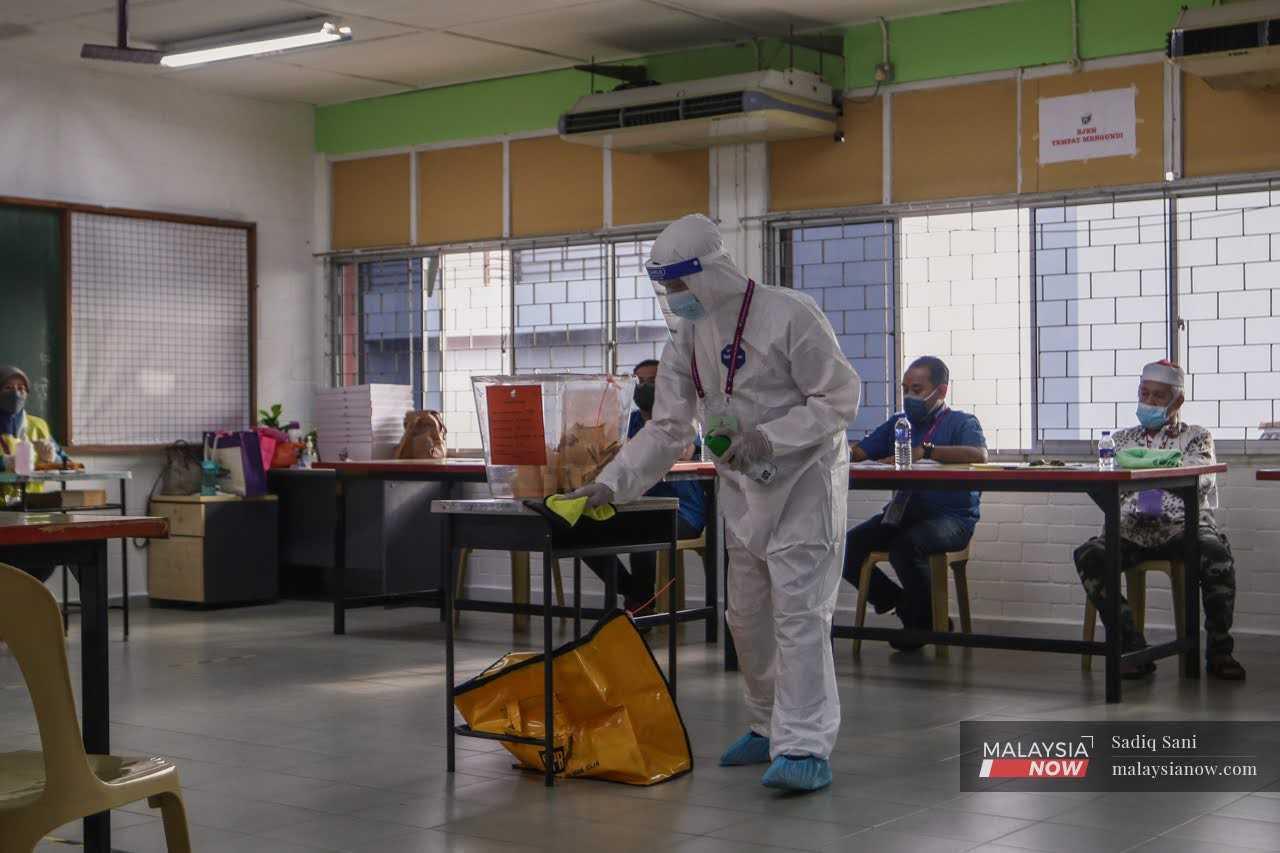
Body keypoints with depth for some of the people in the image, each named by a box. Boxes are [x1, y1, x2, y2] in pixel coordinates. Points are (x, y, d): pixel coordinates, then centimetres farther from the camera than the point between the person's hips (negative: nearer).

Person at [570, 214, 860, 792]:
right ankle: (770, 729, 28)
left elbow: (840, 397, -16)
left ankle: (805, 749, -13)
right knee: (746, 615, 12)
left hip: (805, 482, -7)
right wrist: (611, 484, -8)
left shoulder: (788, 316, -19)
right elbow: (666, 430, 4)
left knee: (799, 613, -14)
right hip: (743, 490, 7)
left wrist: (771, 437, -27)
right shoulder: (685, 339, 3)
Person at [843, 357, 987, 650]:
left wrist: (924, 451, -24)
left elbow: (979, 455, -19)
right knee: (847, 547, -16)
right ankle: (903, 605, 5)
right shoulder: (897, 423, 20)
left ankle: (924, 622, -8)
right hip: (902, 513, 6)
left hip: (951, 517, -6)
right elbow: (858, 453, 13)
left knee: (905, 546, -34)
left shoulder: (962, 423, 3)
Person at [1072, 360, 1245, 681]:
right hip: (1132, 530, 2)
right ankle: (1134, 650, -24)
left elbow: (1201, 480, -4)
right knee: (1088, 556, -28)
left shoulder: (1197, 437, 16)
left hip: (1182, 525, -2)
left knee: (1217, 555, -35)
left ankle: (1218, 651, -17)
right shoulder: (1122, 439, 24)